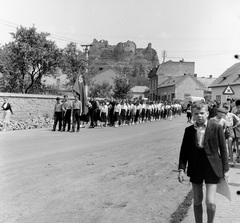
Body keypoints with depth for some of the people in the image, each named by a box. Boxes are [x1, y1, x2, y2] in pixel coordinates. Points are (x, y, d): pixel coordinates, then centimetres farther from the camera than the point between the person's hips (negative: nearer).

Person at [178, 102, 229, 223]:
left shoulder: (216, 128, -7)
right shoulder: (189, 130, 0)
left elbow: (223, 149, -2)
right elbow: (184, 150, 4)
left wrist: (225, 169, -1)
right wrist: (181, 169, -4)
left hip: (212, 169, -3)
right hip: (195, 169, 3)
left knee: (210, 203, -7)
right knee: (197, 201, 13)